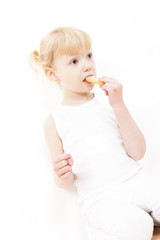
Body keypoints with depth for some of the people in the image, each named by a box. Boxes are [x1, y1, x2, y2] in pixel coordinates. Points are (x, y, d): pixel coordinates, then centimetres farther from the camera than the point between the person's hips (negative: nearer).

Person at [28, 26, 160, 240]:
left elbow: (137, 152, -2)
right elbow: (65, 182, 7)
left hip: (135, 180, 2)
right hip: (99, 198, -1)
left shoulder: (108, 103, 8)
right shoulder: (54, 120, 4)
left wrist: (119, 106, -9)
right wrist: (63, 175, -18)